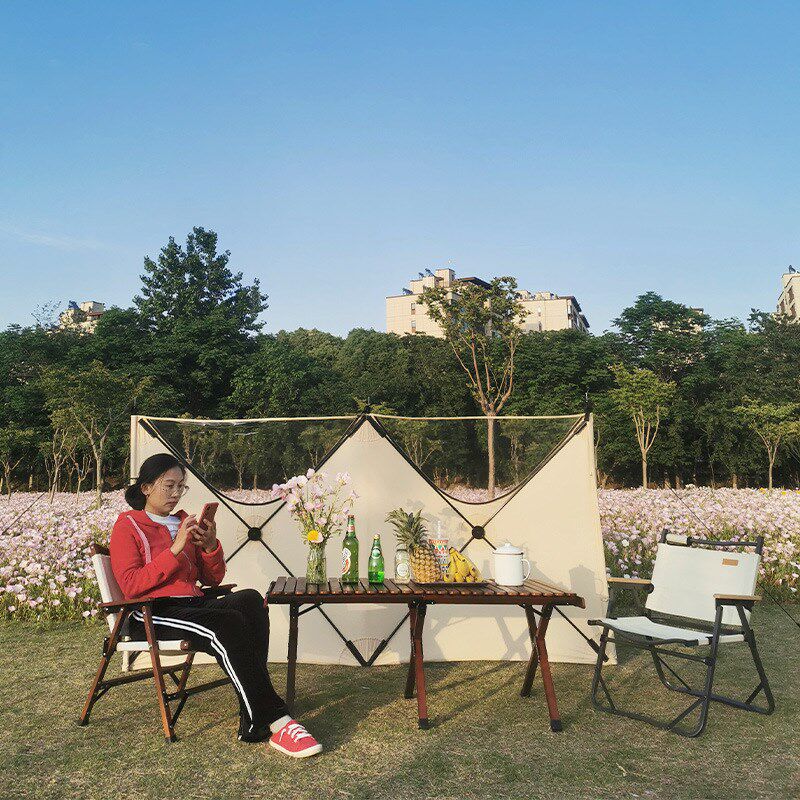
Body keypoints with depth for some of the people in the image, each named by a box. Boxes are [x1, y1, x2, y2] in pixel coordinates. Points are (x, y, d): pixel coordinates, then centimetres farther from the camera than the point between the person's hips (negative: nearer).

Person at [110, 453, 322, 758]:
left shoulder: (184, 522, 22)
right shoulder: (128, 525, 7)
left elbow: (212, 580, 20)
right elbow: (130, 586, -8)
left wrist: (211, 546, 0)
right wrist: (175, 549, -15)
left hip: (194, 604, 5)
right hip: (154, 613, -5)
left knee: (251, 599, -28)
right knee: (227, 624, -34)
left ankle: (253, 724, -32)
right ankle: (275, 723, -33)